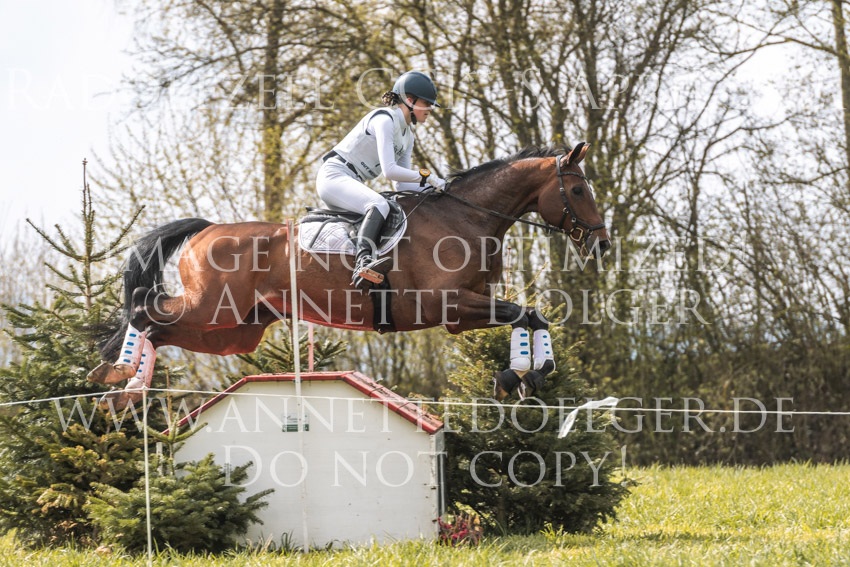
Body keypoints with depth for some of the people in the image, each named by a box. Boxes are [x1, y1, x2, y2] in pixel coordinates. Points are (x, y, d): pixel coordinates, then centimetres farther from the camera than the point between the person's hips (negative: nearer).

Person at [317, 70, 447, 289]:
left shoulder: (407, 137, 16)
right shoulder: (384, 120, -13)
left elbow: (401, 185, 14)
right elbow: (389, 170, -22)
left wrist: (431, 186, -1)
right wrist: (427, 176, -17)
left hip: (352, 184, 10)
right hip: (334, 175, -10)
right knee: (380, 205, -34)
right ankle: (363, 262, -56)